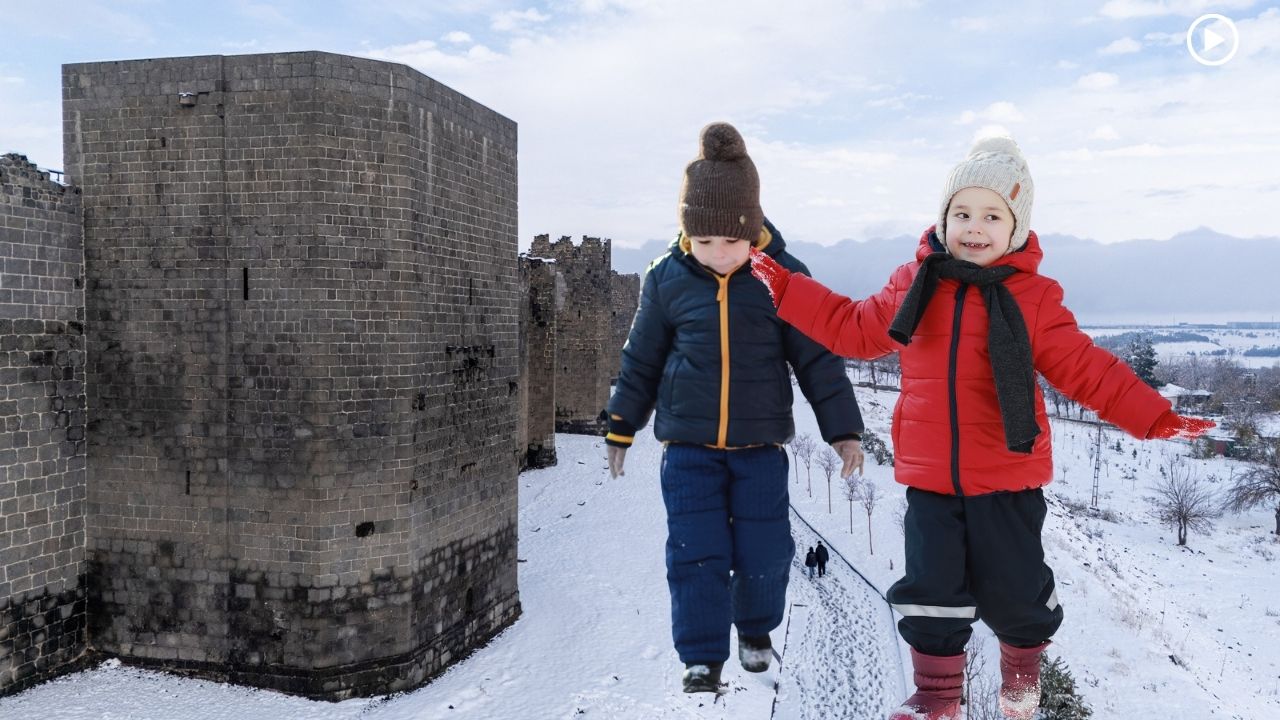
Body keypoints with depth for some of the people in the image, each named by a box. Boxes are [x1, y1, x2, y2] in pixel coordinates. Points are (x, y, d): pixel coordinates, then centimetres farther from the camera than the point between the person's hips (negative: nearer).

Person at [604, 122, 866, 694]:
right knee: (696, 554, -2)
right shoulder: (667, 278, -3)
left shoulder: (781, 276, -7)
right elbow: (642, 358, 8)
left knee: (764, 551, 6)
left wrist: (842, 427, 0)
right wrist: (621, 427, 13)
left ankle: (755, 628, 35)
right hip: (688, 444, 1)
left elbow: (818, 358, 0)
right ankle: (703, 656, 14)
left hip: (760, 443, 0)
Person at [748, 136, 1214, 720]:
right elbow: (853, 328, 13)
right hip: (929, 479, 2)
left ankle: (1022, 669, 44)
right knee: (931, 590, 4)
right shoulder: (914, 284, 2)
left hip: (1007, 479, -1)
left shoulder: (1033, 297, -6)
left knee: (1013, 589, 12)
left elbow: (1087, 370, -2)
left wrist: (1155, 418, -11)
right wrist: (784, 287, 10)